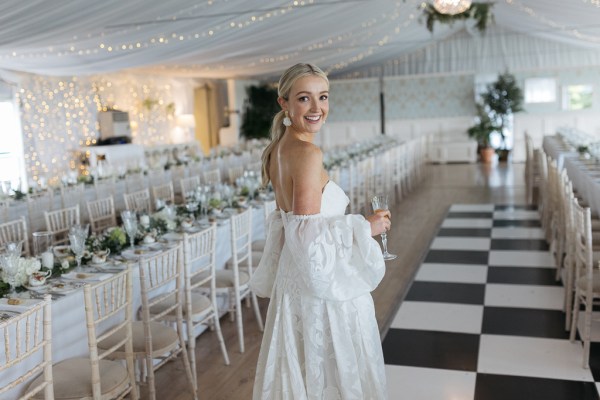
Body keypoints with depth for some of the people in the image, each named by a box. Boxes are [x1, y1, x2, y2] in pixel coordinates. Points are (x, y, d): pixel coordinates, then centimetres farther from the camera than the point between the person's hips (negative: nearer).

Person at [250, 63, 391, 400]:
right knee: (333, 373, 8)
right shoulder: (308, 153, -21)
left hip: (293, 278, 9)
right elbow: (307, 234, -26)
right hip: (325, 284, -9)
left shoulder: (278, 149, 7)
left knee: (301, 370, 21)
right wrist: (365, 227, -15)